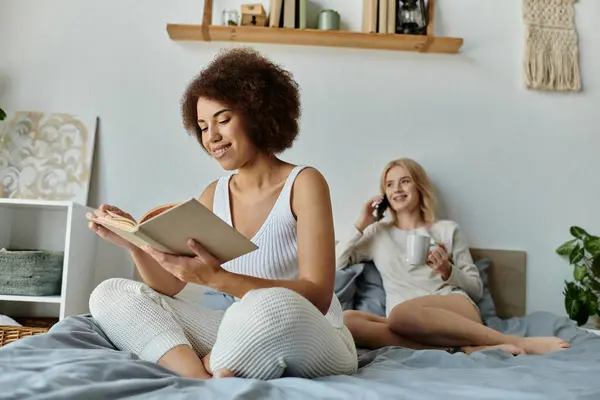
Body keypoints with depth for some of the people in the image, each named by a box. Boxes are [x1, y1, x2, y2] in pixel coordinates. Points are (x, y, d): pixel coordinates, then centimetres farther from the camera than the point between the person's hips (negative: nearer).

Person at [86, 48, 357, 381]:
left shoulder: (304, 183, -11)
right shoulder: (214, 194, 6)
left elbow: (318, 297, -21)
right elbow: (169, 286, 4)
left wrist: (217, 278, -31)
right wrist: (134, 242, -16)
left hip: (315, 342, -5)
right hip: (242, 338, 6)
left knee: (271, 305, -42)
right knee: (110, 295, -2)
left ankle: (204, 370, -12)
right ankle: (202, 380, -22)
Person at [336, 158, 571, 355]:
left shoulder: (447, 229, 17)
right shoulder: (377, 233, 22)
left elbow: (476, 289, 15)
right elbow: (334, 264, 13)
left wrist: (447, 271, -4)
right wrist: (360, 225, 12)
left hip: (455, 310, -2)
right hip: (410, 324, 3)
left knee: (402, 314, -38)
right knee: (346, 320, -32)